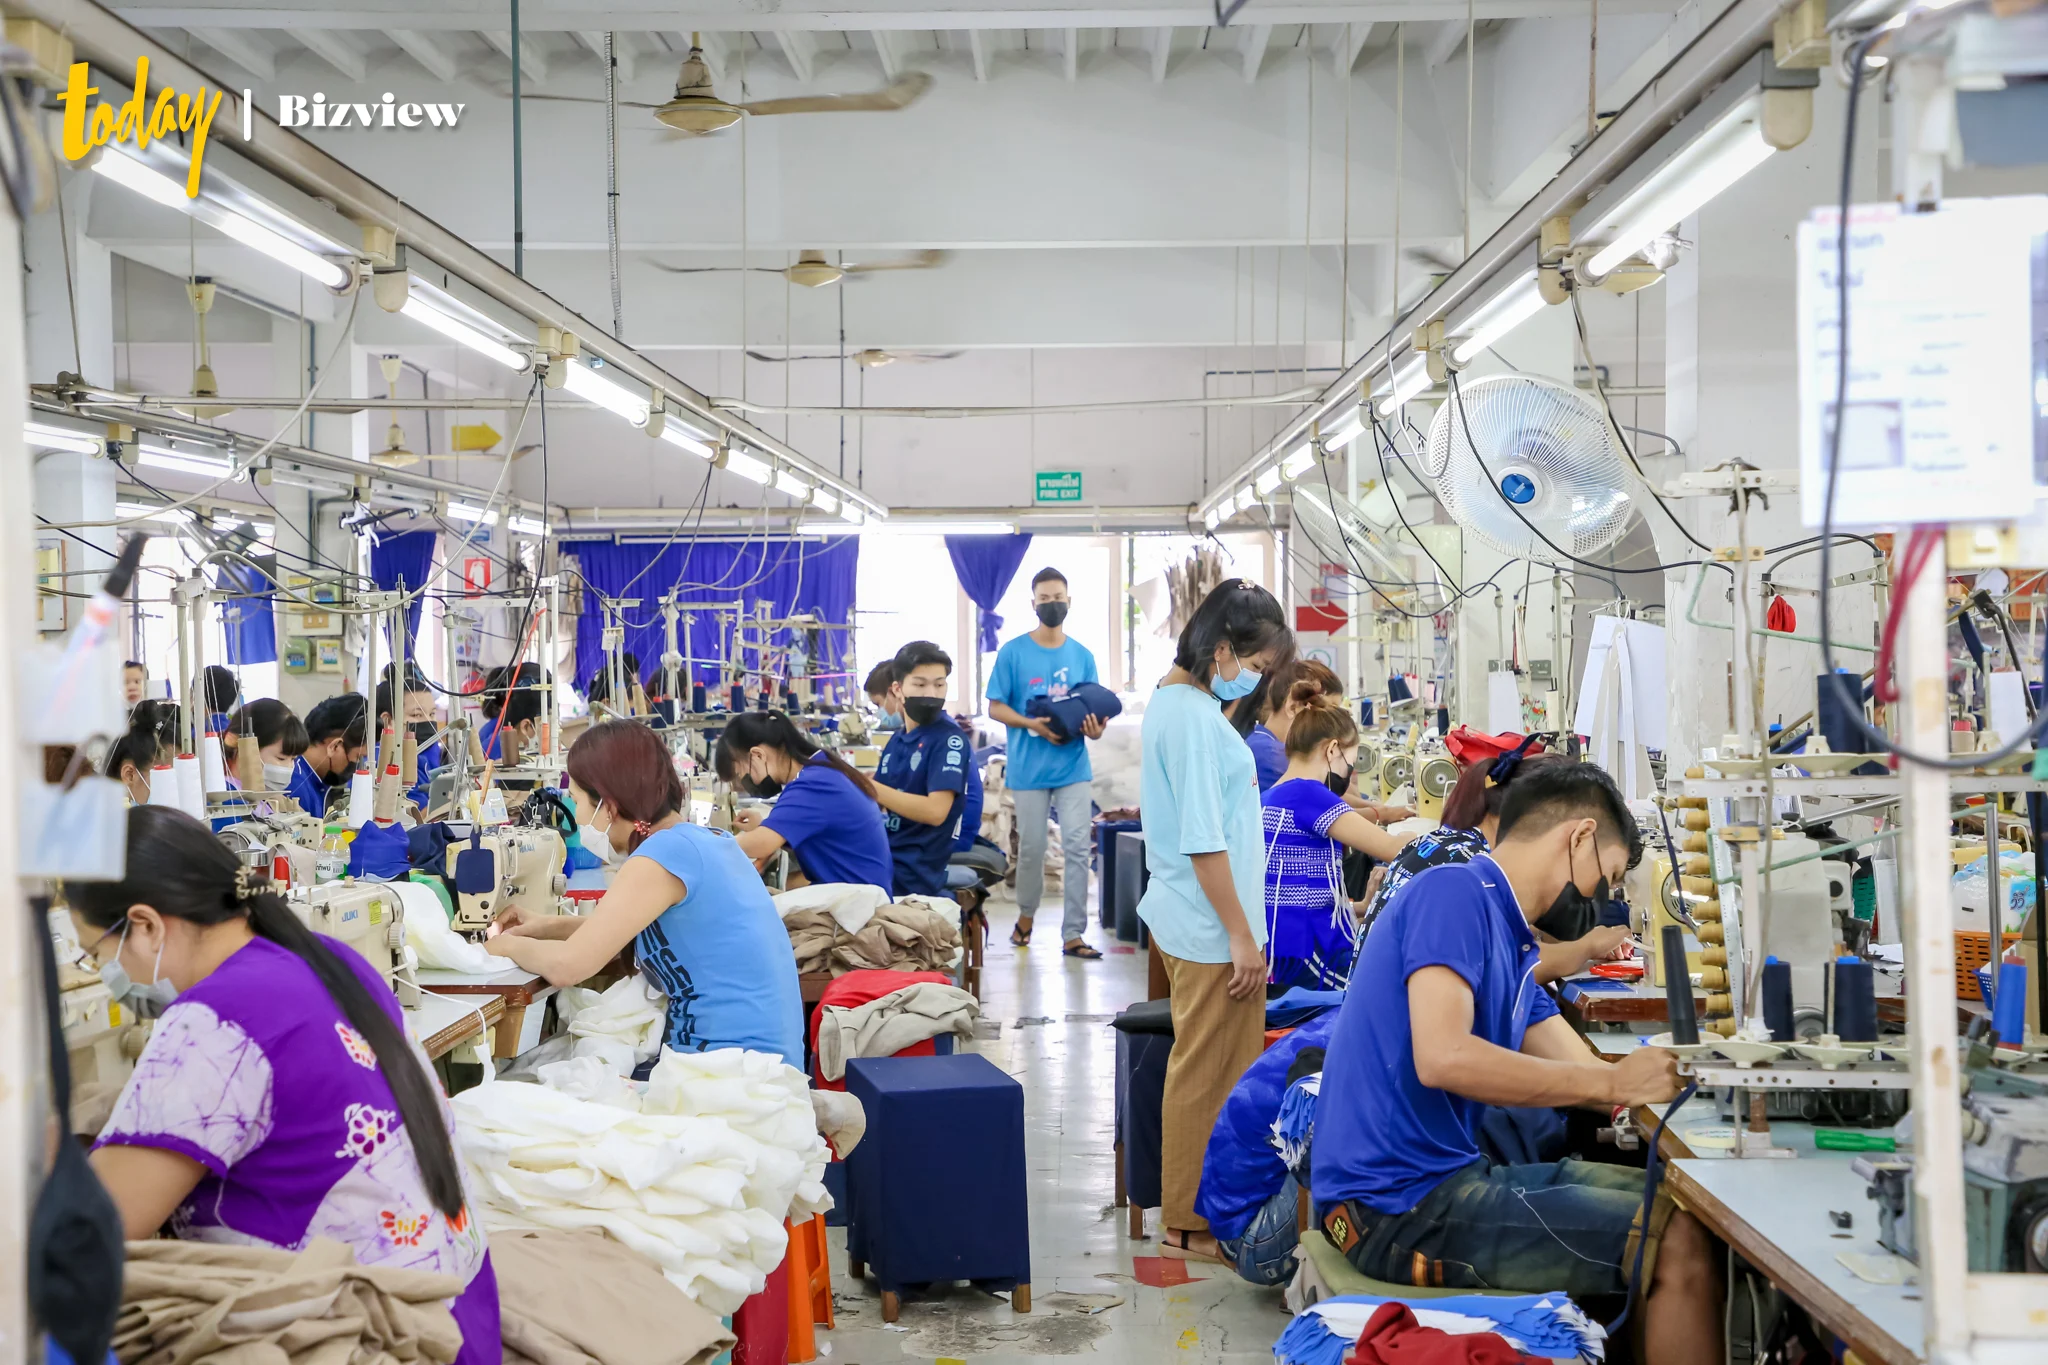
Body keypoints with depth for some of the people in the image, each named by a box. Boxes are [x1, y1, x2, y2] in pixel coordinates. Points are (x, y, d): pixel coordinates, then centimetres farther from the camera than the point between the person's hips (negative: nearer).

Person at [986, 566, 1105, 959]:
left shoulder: (1082, 656, 6)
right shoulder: (1013, 653, -2)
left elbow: (1093, 711, 9)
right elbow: (995, 708, -2)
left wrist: (1094, 728, -14)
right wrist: (1032, 724, -18)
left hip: (1074, 768, 2)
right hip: (1029, 768, -2)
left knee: (1078, 848, -4)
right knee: (1031, 848, 8)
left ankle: (1073, 933, 0)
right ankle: (1026, 914, 32)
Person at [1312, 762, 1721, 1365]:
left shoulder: (1513, 941, 16)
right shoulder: (1455, 892, -12)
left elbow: (1582, 1070, 13)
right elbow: (1443, 1056, -25)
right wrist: (1612, 1081, -17)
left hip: (1445, 1176, 10)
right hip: (1400, 1208, -10)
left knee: (1666, 1198, 16)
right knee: (1679, 1241, -10)